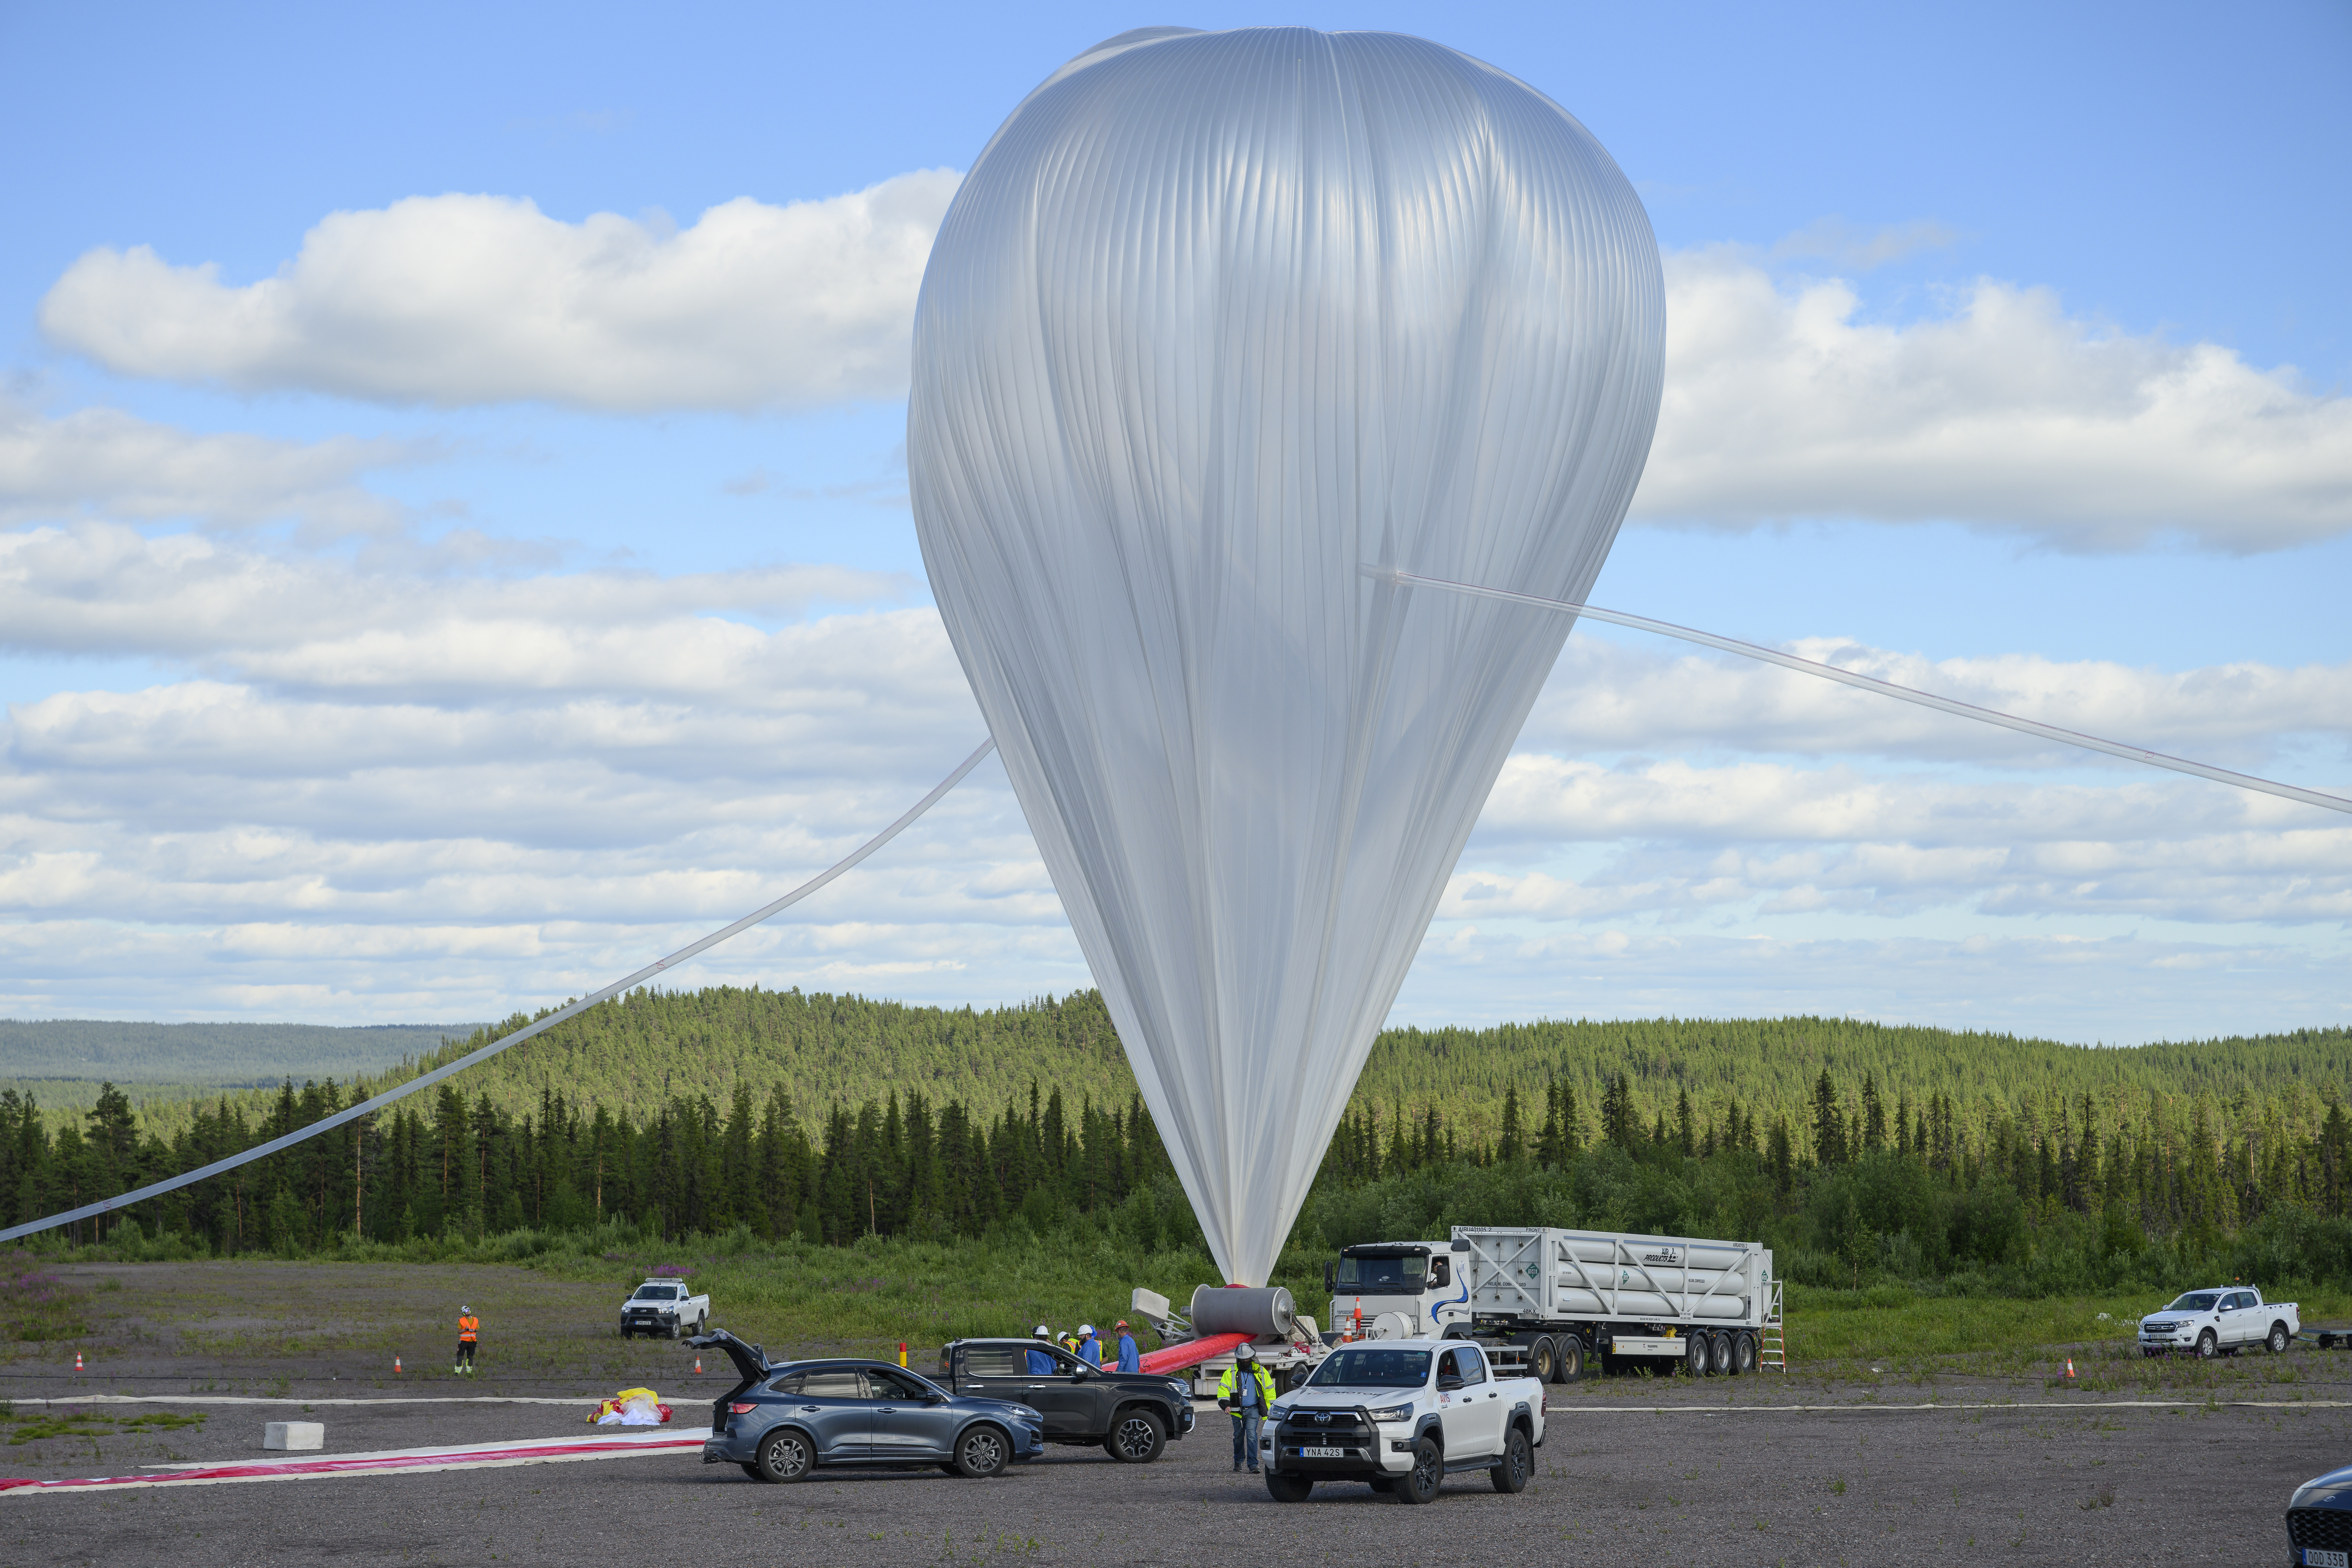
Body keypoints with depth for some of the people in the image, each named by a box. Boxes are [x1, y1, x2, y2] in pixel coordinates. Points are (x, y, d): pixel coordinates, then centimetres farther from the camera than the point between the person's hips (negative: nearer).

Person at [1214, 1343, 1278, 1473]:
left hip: (1253, 1410, -2)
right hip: (1237, 1410, 2)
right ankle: (1238, 1461, 30)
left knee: (1252, 1435, -15)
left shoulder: (1260, 1372, 6)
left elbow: (1269, 1390, 13)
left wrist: (1272, 1409, 10)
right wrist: (1226, 1405, -14)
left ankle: (1253, 1465, -18)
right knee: (1239, 1436, 10)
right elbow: (1223, 1389, 1)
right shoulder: (1231, 1372, 5)